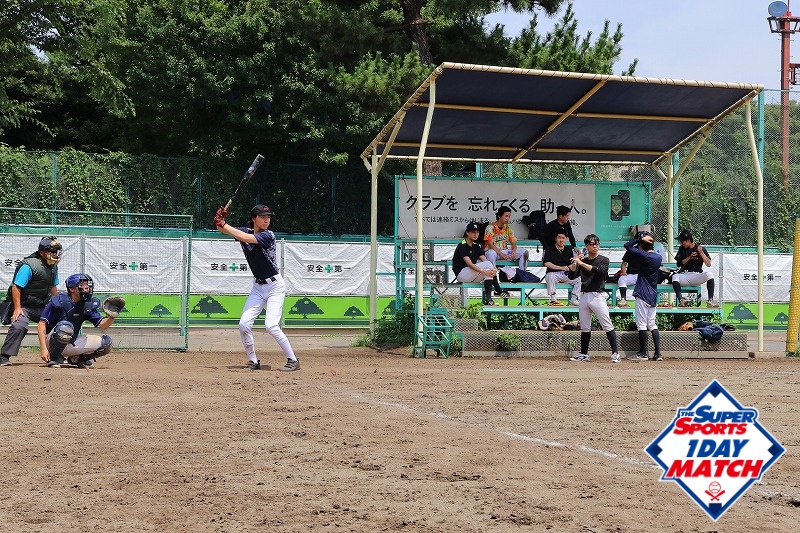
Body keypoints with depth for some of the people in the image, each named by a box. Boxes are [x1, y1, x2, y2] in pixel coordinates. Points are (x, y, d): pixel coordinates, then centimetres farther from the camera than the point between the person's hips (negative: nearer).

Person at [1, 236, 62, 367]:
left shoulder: (54, 267, 6)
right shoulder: (29, 266, -20)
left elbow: (53, 287, 19)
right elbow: (16, 287, -22)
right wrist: (17, 308, -27)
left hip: (43, 306, 8)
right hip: (24, 305, -8)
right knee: (19, 326, -30)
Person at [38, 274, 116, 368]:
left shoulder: (88, 304, 0)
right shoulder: (59, 300, -15)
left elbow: (102, 325, -7)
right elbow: (42, 324, -16)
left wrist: (111, 317, -30)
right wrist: (44, 348, -25)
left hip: (72, 344, 5)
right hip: (52, 342, -5)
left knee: (106, 342, -8)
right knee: (65, 326, -37)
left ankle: (77, 359, 11)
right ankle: (53, 359, -14)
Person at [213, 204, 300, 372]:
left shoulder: (268, 235, -17)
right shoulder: (245, 231, 2)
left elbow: (245, 238, -29)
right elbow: (222, 229, 2)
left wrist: (223, 224, -23)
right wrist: (220, 220, -21)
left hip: (275, 286, -6)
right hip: (258, 287, 6)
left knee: (271, 325, -17)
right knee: (244, 324, -4)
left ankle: (293, 360, -6)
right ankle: (253, 361, 11)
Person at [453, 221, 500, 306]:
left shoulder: (477, 246, 12)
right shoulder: (462, 246, -12)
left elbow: (485, 260, -2)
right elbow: (469, 264, -23)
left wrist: (493, 269, -25)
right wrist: (484, 272, -36)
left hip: (473, 276, 8)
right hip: (461, 274, -8)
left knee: (489, 270, -18)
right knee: (488, 264, -21)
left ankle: (488, 298, -24)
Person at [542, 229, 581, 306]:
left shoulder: (569, 250, 14)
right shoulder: (549, 249, 5)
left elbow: (572, 267, 10)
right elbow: (546, 263, -10)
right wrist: (561, 268, -16)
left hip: (567, 275, 3)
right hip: (554, 273, -3)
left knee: (579, 279, -19)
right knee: (550, 276, -36)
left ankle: (573, 300, -13)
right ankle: (553, 300, -28)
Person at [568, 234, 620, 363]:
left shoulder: (603, 260, 1)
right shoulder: (583, 260, 13)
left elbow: (599, 271, -20)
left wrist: (581, 263, -22)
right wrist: (575, 262, -9)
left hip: (597, 296, -5)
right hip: (584, 296, 5)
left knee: (607, 325, -8)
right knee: (585, 327, 10)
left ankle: (615, 352, -7)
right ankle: (584, 354, 16)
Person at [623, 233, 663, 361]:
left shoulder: (644, 256, -16)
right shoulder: (658, 257, 6)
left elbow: (627, 246, -15)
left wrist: (640, 238, -9)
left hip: (643, 295, -7)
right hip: (653, 296, 7)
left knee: (642, 324, -1)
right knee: (652, 324, 10)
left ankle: (643, 353, 2)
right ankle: (657, 353, 5)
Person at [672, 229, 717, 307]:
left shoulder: (700, 249, 4)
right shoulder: (682, 249, 12)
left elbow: (708, 264, -4)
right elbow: (679, 264, 3)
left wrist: (701, 253, -14)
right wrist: (690, 257, -8)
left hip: (697, 276, -1)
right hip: (685, 275, 1)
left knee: (709, 274, -30)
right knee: (675, 276, -32)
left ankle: (711, 300, -34)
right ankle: (681, 300, -49)